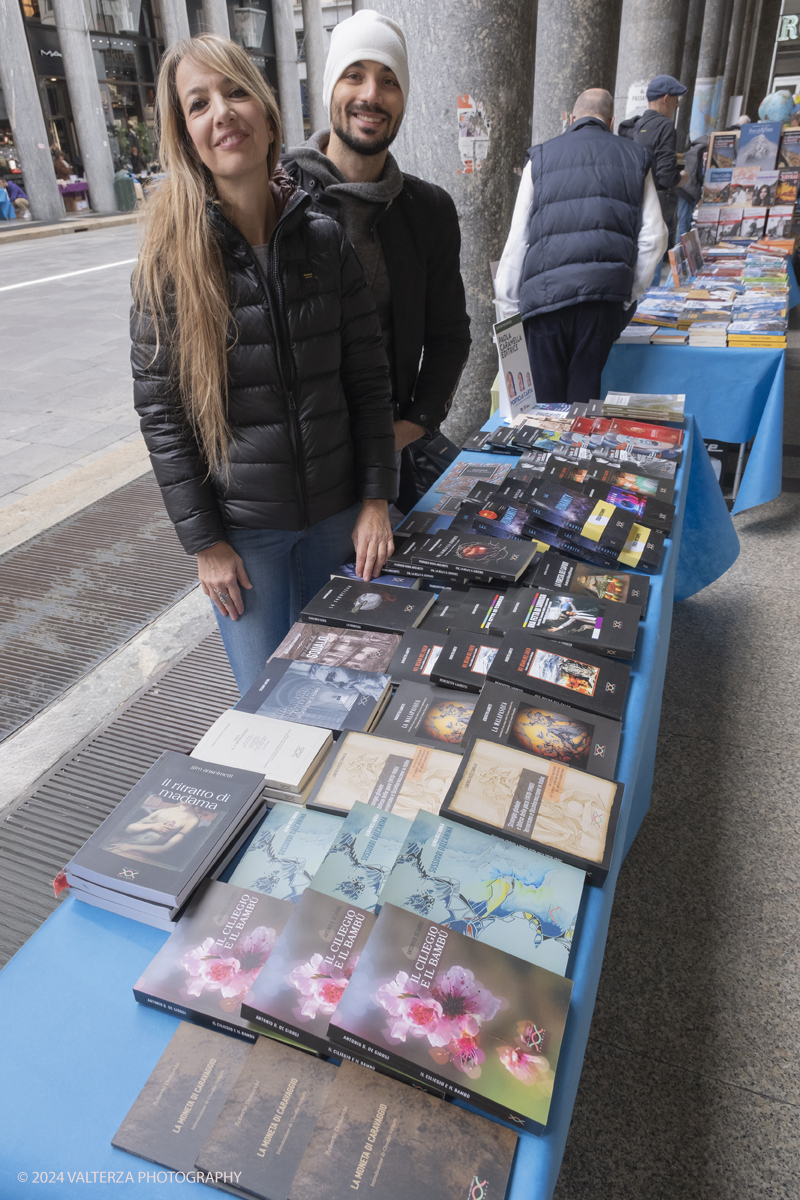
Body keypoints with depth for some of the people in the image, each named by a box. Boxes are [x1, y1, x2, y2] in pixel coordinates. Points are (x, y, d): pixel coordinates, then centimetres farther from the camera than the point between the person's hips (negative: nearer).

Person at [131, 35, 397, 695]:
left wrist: (376, 498, -4)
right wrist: (204, 540, -10)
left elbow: (369, 376, 1)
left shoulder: (326, 236, -1)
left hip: (337, 511, 2)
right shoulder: (173, 251, -7)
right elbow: (160, 408, -8)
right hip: (242, 524, -2)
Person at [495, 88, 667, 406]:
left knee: (548, 401, 4)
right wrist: (629, 296, 18)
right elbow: (654, 237, 12)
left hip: (545, 294, -1)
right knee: (585, 395, 6)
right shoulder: (635, 159, 18)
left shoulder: (540, 157, 13)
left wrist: (508, 309, 10)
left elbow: (517, 239, 8)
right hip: (605, 295, 1)